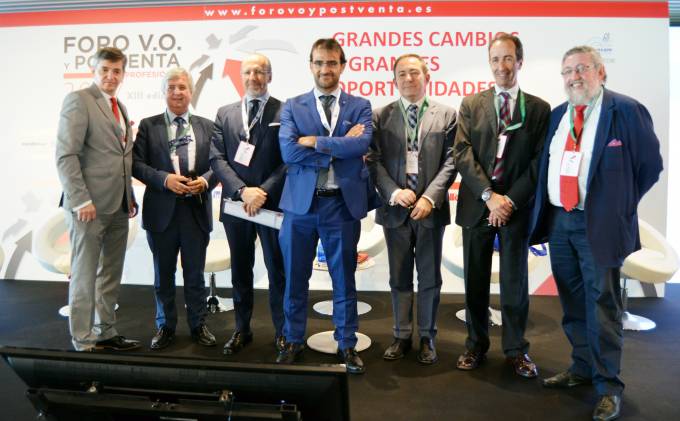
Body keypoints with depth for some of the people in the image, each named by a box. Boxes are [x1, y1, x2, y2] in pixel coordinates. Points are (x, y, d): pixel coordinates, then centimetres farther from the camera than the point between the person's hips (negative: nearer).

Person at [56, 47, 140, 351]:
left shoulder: (120, 108, 17)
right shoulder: (78, 100, -5)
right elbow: (66, 155, -12)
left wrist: (130, 197, 10)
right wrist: (81, 200, -18)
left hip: (118, 206, 7)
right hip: (89, 205, -7)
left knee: (111, 275, 13)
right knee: (84, 275, 3)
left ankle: (105, 332, 24)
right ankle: (83, 340, 15)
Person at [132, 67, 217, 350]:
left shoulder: (207, 126, 8)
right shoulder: (148, 125, 5)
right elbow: (137, 164, -1)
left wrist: (205, 180, -14)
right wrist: (164, 179, -16)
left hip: (196, 210, 1)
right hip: (162, 210, 0)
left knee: (195, 273, 10)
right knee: (164, 274, 11)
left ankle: (198, 325, 25)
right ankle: (165, 326, 27)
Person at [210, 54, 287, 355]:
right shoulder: (225, 114, 10)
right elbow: (217, 158, 2)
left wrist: (264, 191, -15)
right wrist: (242, 190, -12)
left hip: (273, 203, -3)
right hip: (236, 203, 4)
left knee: (278, 270, 6)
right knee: (240, 271, 14)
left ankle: (282, 332, 20)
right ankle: (242, 330, 28)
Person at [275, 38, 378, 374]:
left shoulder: (360, 106, 6)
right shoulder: (292, 107, 6)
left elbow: (362, 144, -13)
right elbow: (288, 151, -11)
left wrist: (315, 142, -12)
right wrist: (339, 148, -12)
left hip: (343, 204, 0)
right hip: (300, 203, 1)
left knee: (344, 280, 10)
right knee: (295, 279, 11)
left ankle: (347, 345, 26)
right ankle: (294, 340, 30)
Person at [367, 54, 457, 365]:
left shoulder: (447, 115, 4)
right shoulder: (381, 116, 5)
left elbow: (450, 161, -3)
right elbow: (374, 161, 0)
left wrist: (430, 198, -14)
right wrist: (393, 192, -14)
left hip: (431, 208, -1)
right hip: (395, 208, 1)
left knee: (430, 278, 9)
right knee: (399, 278, 11)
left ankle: (427, 338, 24)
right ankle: (402, 336, 26)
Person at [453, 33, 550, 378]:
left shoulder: (539, 108, 5)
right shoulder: (471, 105, 7)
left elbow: (539, 161, -1)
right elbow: (462, 153, -3)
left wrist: (511, 200, -12)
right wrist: (488, 195, -14)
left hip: (517, 207, -1)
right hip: (477, 204, 1)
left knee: (515, 282, 7)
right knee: (475, 280, 10)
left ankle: (515, 349, 23)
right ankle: (476, 345, 26)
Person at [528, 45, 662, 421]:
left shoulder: (626, 111, -5)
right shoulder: (558, 115, 11)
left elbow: (650, 165, -2)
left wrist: (620, 207, 0)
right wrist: (546, 213, 7)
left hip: (598, 224, -5)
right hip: (559, 221, 6)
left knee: (601, 306, 1)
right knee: (573, 304, 16)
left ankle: (608, 386, 16)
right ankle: (582, 367, 33)